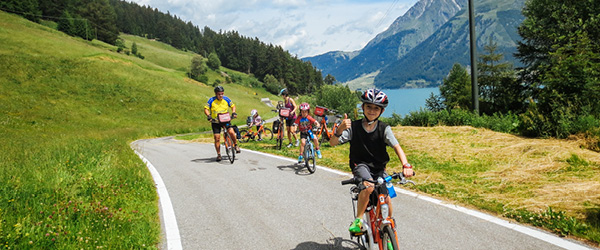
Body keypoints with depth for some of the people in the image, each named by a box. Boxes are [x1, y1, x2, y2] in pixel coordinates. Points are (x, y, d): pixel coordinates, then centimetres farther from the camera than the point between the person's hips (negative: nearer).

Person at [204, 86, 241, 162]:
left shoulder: (226, 99, -5)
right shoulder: (211, 100, -10)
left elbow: (233, 106, 7)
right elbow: (206, 109, -9)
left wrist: (233, 113, -11)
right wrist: (208, 116, -26)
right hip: (215, 121, -1)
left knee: (231, 132, -22)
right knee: (217, 138, -3)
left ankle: (236, 145, 3)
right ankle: (218, 154, 11)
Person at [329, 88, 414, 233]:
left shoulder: (384, 129, -5)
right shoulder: (354, 127, -8)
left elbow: (397, 147, -16)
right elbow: (332, 143, -15)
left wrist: (406, 165, -34)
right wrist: (340, 130, -37)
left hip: (379, 168, 2)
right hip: (360, 165, -2)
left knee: (386, 197, -14)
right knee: (368, 187, -32)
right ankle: (358, 220, -15)